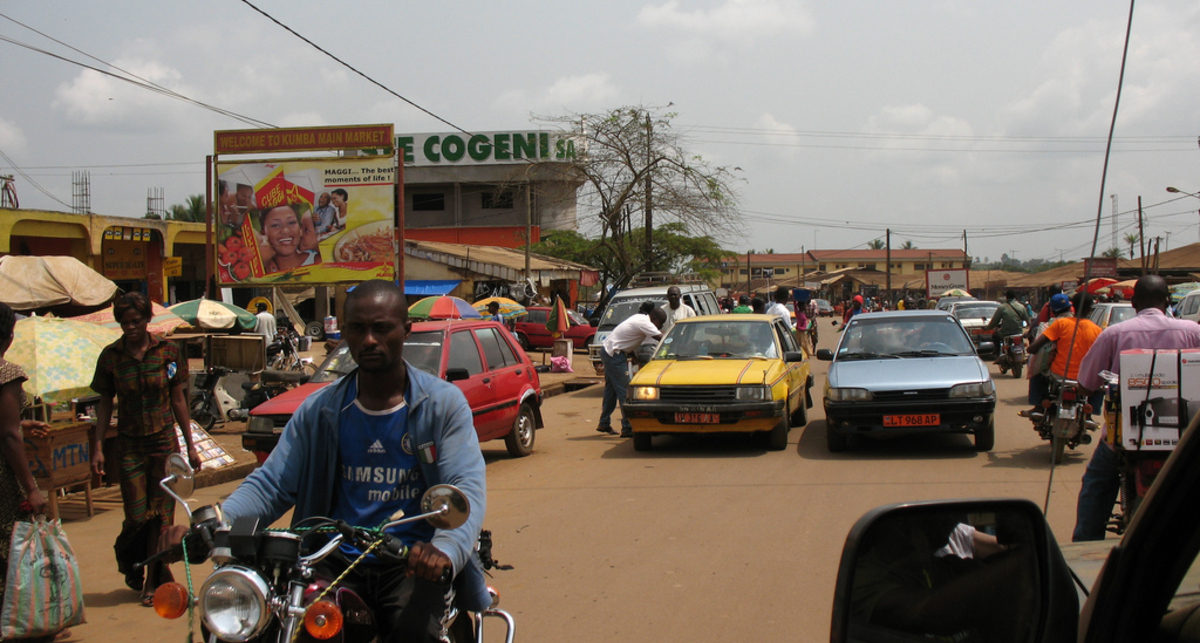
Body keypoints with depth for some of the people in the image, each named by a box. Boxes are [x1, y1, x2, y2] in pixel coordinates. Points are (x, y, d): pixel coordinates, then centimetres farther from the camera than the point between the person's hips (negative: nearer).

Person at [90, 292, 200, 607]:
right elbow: (105, 403, 6)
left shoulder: (167, 351, -1)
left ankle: (153, 583, 13)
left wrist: (190, 445, 4)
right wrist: (98, 446, -2)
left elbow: (178, 399, 4)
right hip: (130, 447, 0)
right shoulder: (111, 355, 1)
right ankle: (131, 567, 28)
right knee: (138, 516, -1)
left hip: (165, 442, 0)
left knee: (161, 515, 1)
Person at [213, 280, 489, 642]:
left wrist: (446, 549, -33)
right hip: (337, 563, 2)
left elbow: (467, 486, -11)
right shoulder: (319, 409, 11)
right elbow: (271, 483, 7)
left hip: (416, 565, -2)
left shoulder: (444, 404, 1)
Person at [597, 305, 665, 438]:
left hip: (607, 351, 10)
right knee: (624, 391, -8)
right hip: (614, 354, -10)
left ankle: (604, 424, 25)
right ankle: (627, 428, -7)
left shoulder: (640, 318, 11)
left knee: (611, 389, 17)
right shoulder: (644, 323, -19)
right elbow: (661, 339, -23)